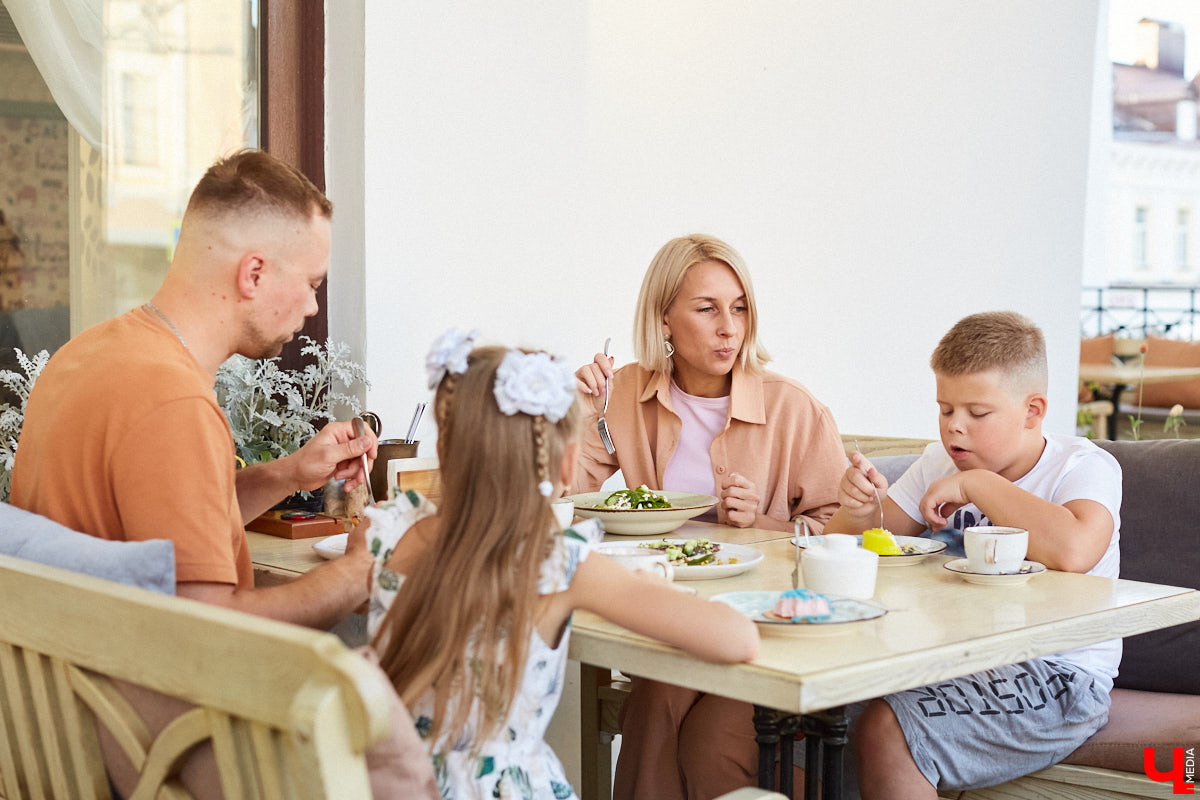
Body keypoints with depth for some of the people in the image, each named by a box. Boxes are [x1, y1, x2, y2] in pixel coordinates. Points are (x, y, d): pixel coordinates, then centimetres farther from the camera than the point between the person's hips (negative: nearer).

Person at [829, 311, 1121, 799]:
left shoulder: (1086, 466, -9)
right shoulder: (939, 463, 9)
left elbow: (1072, 551, -33)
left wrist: (976, 484, -22)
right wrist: (859, 509, -12)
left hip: (1058, 677, -6)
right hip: (958, 661, 7)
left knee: (885, 731, -25)